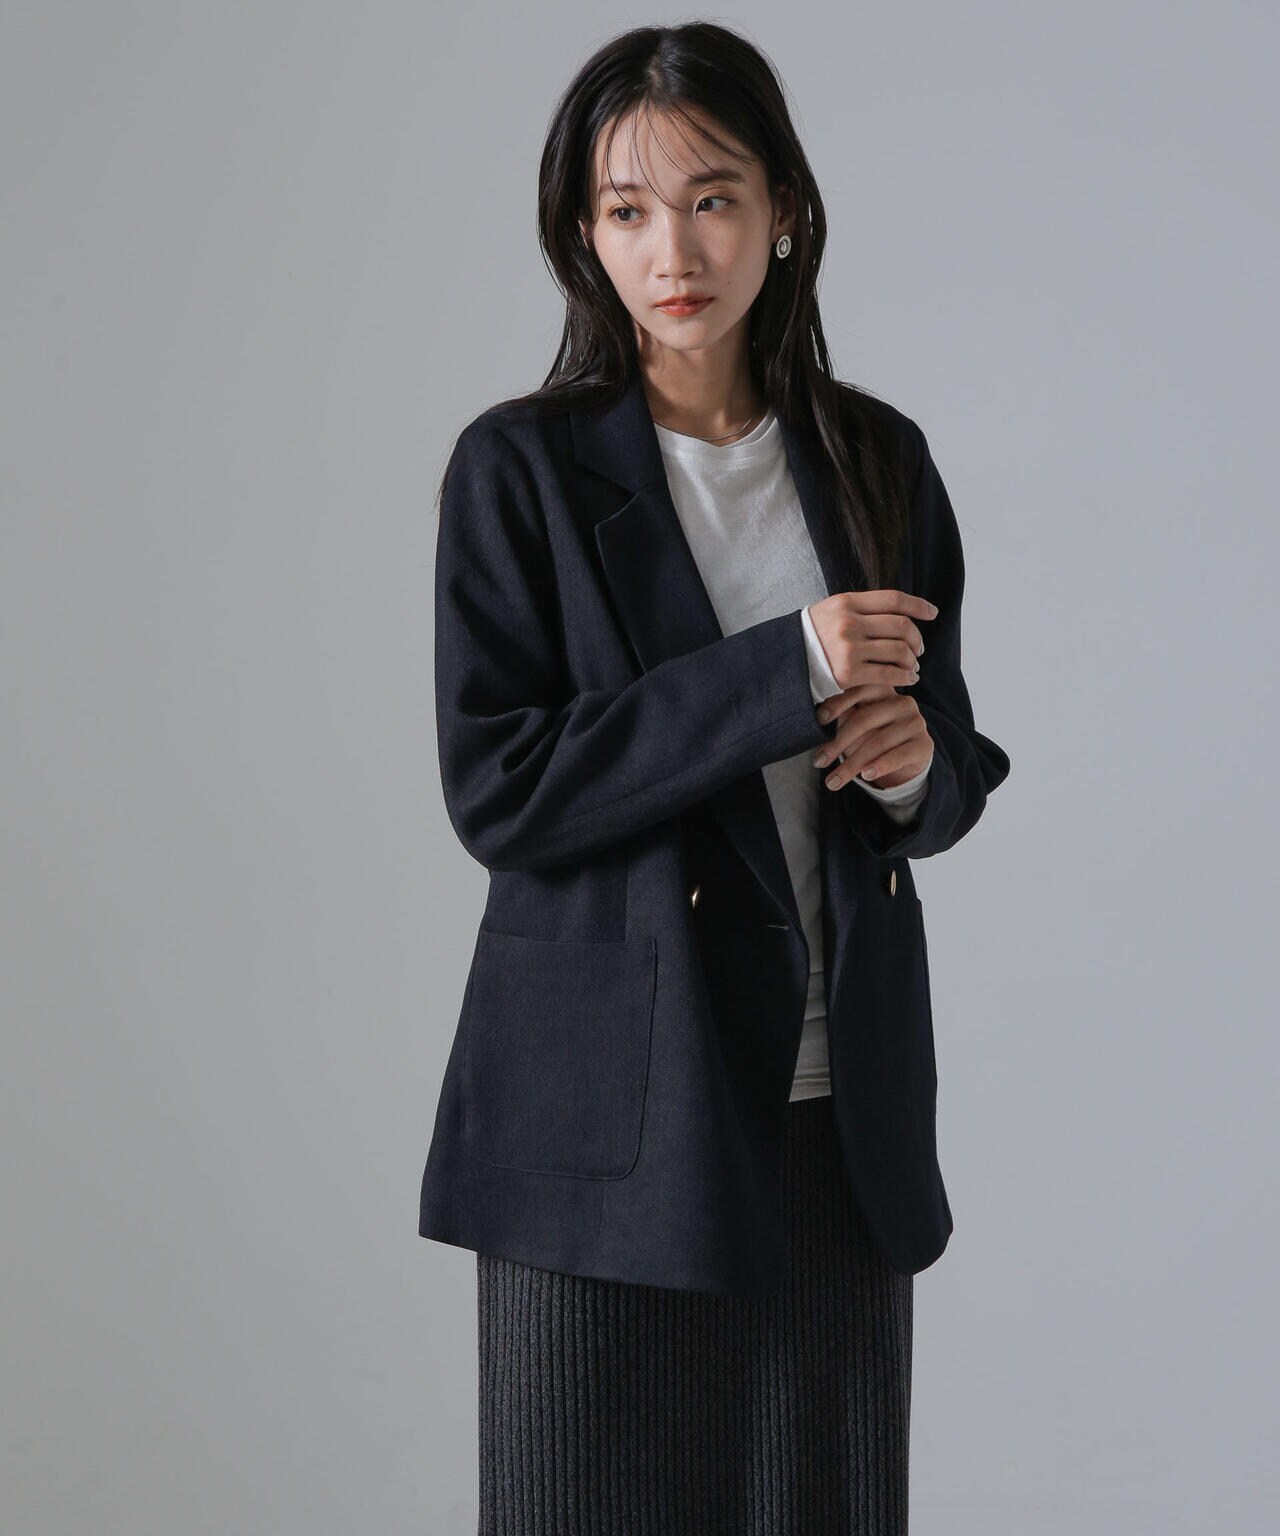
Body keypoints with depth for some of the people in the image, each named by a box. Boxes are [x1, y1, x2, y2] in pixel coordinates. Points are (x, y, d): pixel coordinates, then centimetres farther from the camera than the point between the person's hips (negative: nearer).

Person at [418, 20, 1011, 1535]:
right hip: (613, 1121, -3)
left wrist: (918, 762, -10)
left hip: (841, 1112, 4)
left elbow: (954, 769, 15)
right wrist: (786, 674, -18)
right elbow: (498, 793, -13)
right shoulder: (523, 467, -5)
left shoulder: (878, 458, 7)